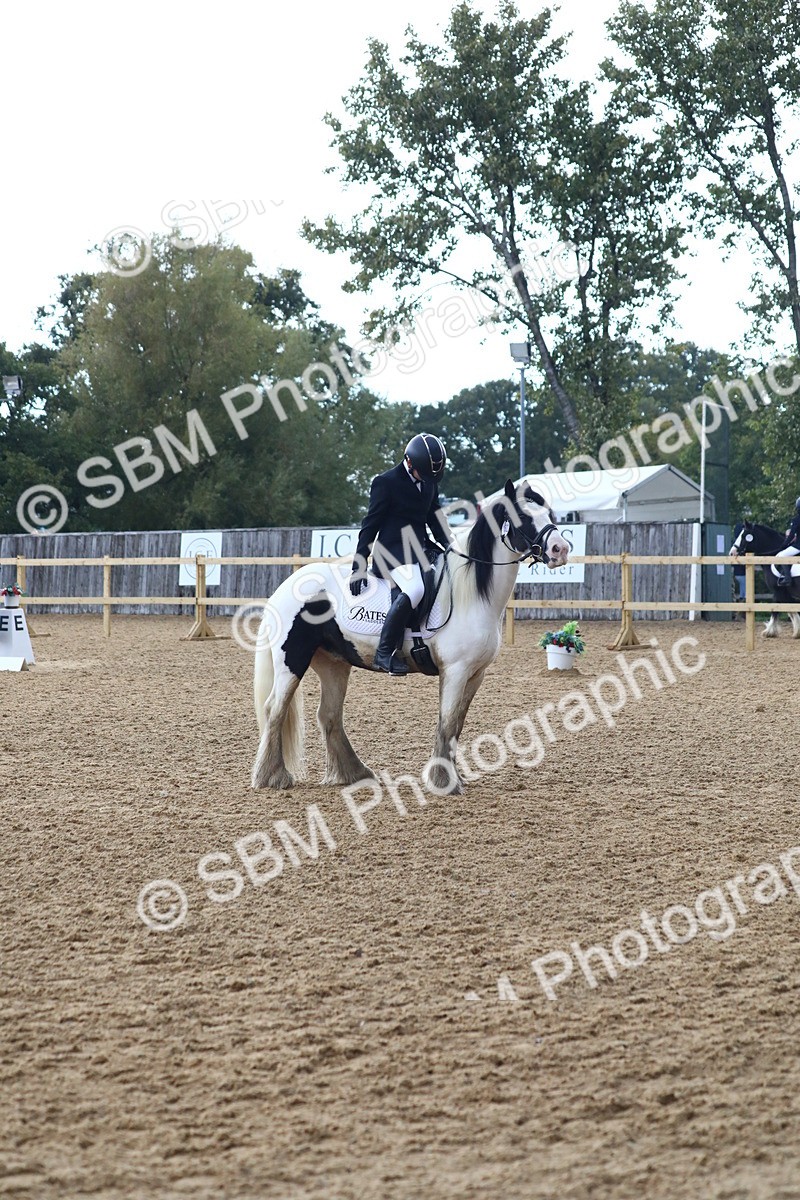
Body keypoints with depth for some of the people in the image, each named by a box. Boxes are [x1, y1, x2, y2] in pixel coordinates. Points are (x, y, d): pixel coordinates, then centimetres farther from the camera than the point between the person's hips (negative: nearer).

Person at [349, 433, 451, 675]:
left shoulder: (430, 482, 12)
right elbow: (371, 524, -8)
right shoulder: (386, 482, -9)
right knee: (414, 589, -34)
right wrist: (358, 566, -11)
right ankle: (384, 653, -30)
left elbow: (435, 518, 18)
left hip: (420, 550, 8)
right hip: (393, 551, -8)